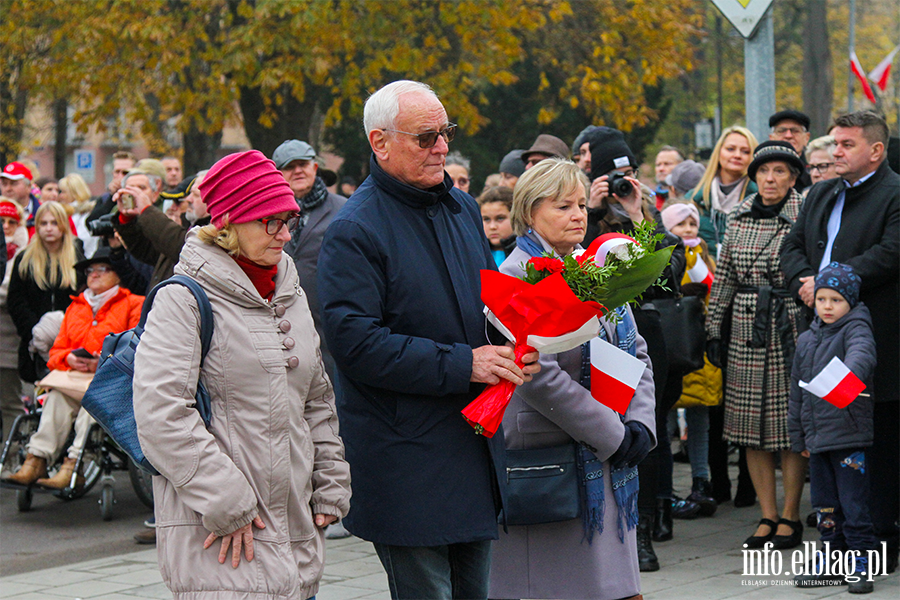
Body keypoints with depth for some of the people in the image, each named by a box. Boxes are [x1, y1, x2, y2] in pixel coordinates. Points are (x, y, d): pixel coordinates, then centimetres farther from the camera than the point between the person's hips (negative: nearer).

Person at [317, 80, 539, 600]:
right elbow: (355, 342, -21)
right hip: (405, 456, -8)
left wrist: (513, 344, 1)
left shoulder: (463, 208, 12)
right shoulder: (355, 230, -13)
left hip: (476, 443, 8)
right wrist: (462, 364, -22)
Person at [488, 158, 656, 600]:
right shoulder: (519, 277, -10)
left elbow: (636, 352, 16)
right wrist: (612, 435, -16)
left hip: (610, 463, 7)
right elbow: (540, 377, -19)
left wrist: (640, 423, -1)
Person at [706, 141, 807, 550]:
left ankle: (790, 517, 10)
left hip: (791, 329, -4)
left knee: (790, 424, -1)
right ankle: (768, 516, 13)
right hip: (747, 332, 4)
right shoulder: (738, 218, 9)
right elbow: (724, 277, 14)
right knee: (751, 424, 4)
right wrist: (714, 329, 11)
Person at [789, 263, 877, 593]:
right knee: (825, 504, 13)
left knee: (854, 504, -4)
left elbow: (862, 354, -30)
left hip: (850, 436, -7)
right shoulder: (806, 341, 15)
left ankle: (862, 564, 5)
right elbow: (797, 392, 21)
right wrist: (798, 436, 21)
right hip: (817, 437, 7)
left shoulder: (856, 330, -5)